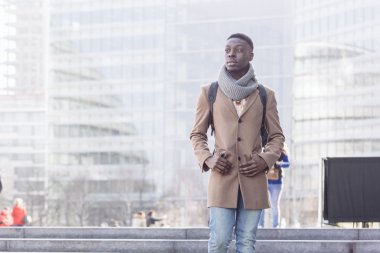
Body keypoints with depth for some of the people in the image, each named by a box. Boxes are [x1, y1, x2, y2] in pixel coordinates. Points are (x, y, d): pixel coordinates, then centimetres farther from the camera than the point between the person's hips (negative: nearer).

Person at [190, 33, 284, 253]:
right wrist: (207, 159, -6)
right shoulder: (210, 92, 9)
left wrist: (265, 160, -6)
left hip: (253, 179, 1)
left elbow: (277, 136, 14)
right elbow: (197, 134, 13)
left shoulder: (265, 95, 10)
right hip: (222, 178, -1)